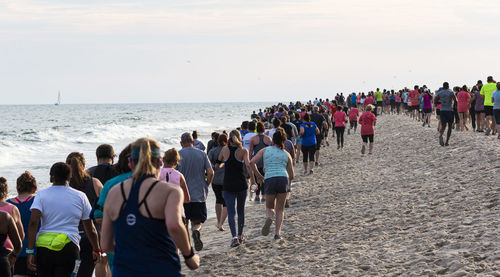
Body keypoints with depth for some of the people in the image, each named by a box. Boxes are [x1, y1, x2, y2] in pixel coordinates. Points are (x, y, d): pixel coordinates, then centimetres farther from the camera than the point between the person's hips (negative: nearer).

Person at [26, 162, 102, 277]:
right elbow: (90, 229, 10)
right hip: (69, 248, -1)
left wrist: (30, 251, -11)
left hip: (43, 246, 1)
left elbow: (33, 223, -10)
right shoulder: (80, 197, 7)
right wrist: (96, 250, 25)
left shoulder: (41, 195, 4)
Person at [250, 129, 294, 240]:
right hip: (283, 179, 0)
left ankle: (269, 218, -14)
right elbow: (291, 176, 16)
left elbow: (252, 162, 1)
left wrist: (258, 176, 11)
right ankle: (277, 233, 1)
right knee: (280, 209, 14)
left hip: (269, 180, 0)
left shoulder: (265, 150, 15)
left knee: (269, 207, 19)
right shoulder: (286, 154, 17)